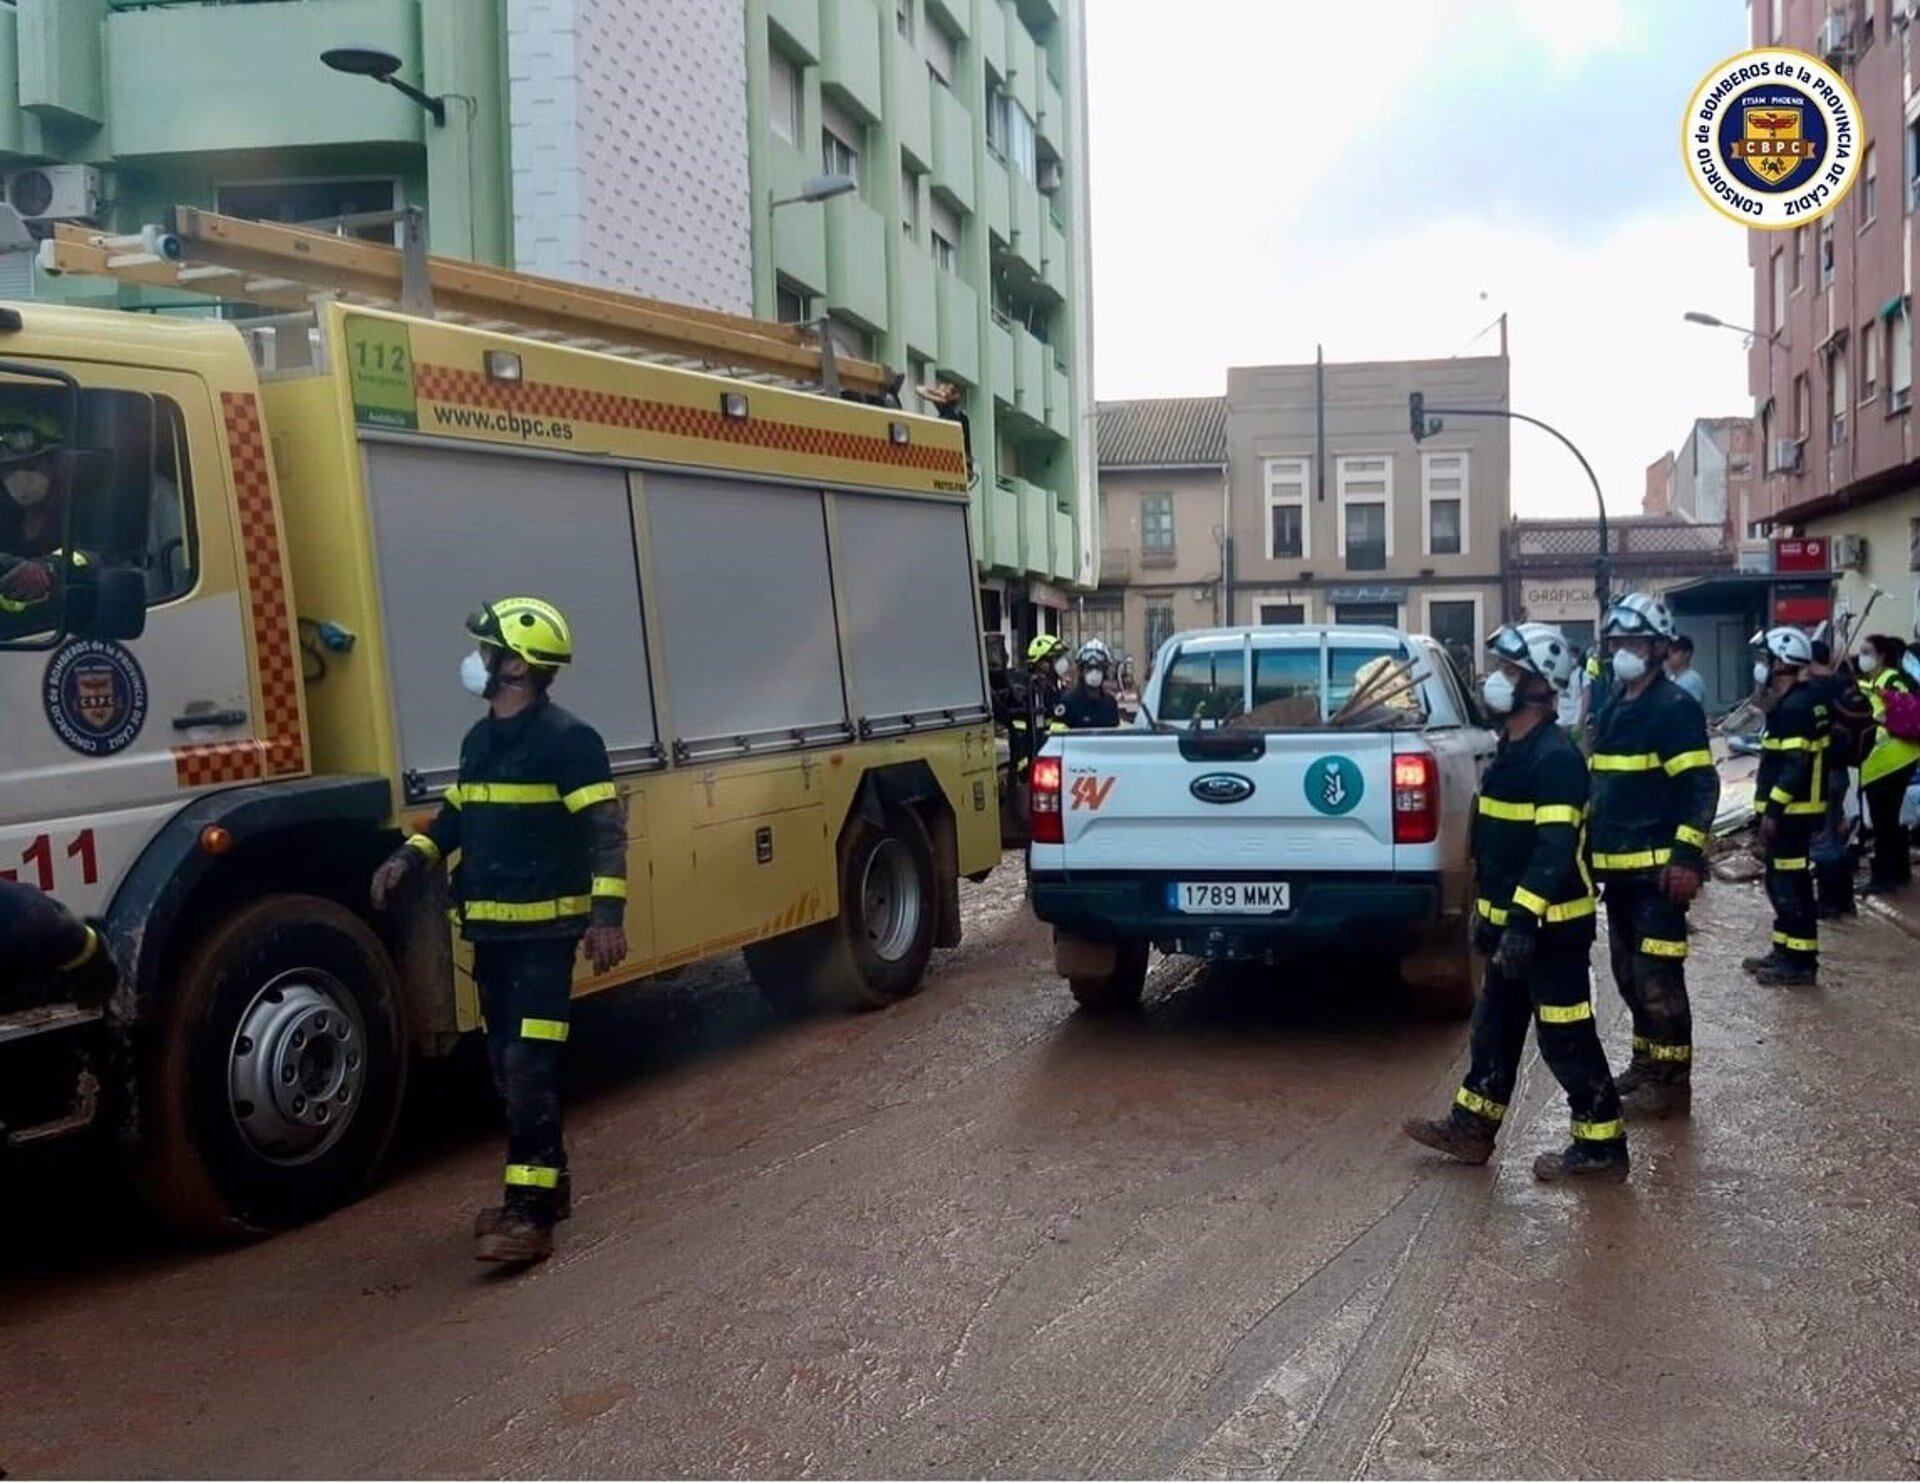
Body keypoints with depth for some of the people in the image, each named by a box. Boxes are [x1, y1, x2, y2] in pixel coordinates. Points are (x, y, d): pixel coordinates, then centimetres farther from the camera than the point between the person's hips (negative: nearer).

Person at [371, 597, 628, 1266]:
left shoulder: (568, 739, -12)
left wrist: (607, 915, -22)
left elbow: (606, 831, -15)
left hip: (546, 931, -9)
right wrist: (408, 858, 9)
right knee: (508, 1064, 15)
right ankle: (545, 1183, 28)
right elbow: (458, 815, 25)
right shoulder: (478, 740, 14)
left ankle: (531, 1214, -9)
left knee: (530, 1068, -12)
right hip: (491, 931, 9)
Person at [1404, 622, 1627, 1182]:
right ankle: (1472, 1127, 26)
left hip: (1550, 925, -10)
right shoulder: (1512, 750, 14)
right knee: (1494, 1026, 16)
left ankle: (1601, 1145, 9)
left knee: (1566, 1038, -1)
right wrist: (1488, 910, 22)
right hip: (1513, 919, 10)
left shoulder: (1556, 756, -18)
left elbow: (1556, 848, -26)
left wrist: (1523, 921, -29)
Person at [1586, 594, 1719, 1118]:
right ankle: (1645, 1061, 30)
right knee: (1628, 973, 17)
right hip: (1618, 867, 9)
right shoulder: (1611, 711, 16)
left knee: (1657, 978, -6)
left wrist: (1687, 858, -21)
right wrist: (1591, 848, 22)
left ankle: (1671, 1079, 3)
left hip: (1658, 870, -9)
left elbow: (1701, 787, -16)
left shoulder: (1675, 708, -10)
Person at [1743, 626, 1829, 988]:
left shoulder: (1795, 706, -18)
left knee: (1791, 885, -5)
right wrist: (1771, 806, 22)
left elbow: (1796, 766, -23)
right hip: (1789, 808, 11)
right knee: (1780, 882, 16)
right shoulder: (1796, 702, 15)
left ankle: (1801, 963, 0)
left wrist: (1772, 810, -23)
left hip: (1791, 810, -11)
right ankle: (1784, 951, 25)